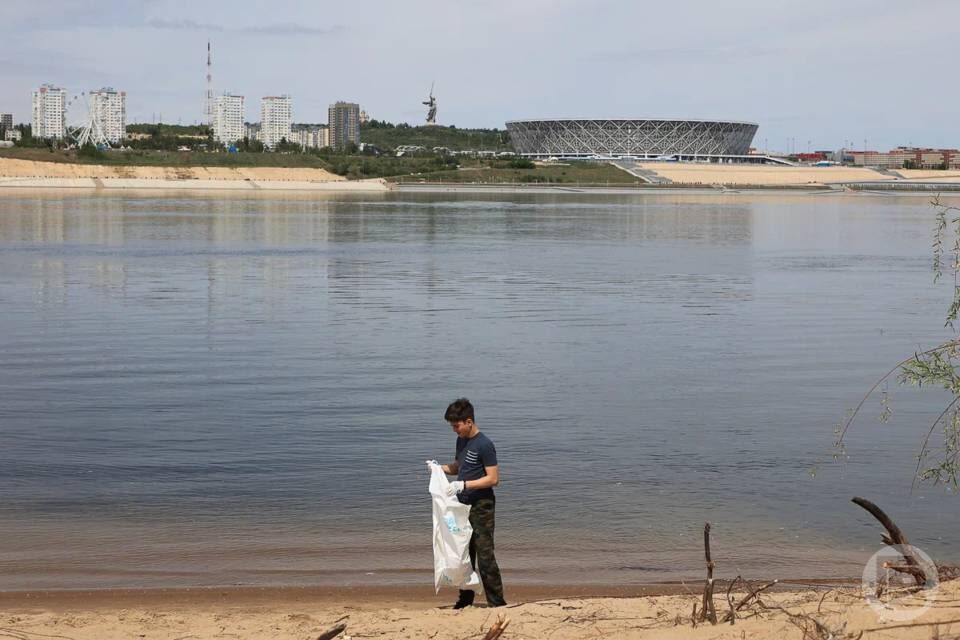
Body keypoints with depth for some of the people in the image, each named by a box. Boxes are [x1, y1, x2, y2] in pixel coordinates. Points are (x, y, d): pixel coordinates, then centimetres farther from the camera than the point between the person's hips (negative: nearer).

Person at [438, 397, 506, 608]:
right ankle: (466, 598, 22)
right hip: (464, 505, 8)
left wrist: (464, 484, -24)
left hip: (481, 506, -8)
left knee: (484, 555, -10)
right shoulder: (461, 441, 11)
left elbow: (493, 478, -18)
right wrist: (441, 468, 5)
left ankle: (497, 602, -5)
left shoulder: (484, 445, -16)